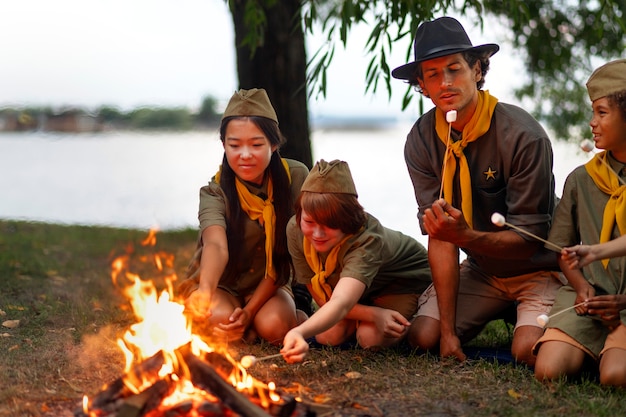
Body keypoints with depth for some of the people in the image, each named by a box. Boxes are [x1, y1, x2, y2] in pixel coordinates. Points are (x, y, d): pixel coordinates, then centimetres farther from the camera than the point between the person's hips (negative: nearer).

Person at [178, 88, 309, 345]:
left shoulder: (295, 177, -14)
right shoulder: (215, 191, -19)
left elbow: (286, 254, -11)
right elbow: (216, 245, -38)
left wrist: (250, 310, -20)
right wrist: (205, 291, -60)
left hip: (268, 285, 1)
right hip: (222, 285, 0)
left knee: (273, 326, -30)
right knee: (222, 320, -32)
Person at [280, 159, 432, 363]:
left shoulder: (366, 240, -45)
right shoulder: (295, 230, -29)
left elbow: (341, 302, -62)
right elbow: (323, 299, -21)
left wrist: (300, 333, -82)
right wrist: (373, 314, -35)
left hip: (407, 278, -5)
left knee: (371, 338, -27)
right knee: (328, 335, -17)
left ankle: (402, 326, 6)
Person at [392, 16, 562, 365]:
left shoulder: (523, 136, -24)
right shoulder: (421, 142, -10)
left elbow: (528, 239, -21)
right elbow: (439, 237, -11)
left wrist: (465, 236, -40)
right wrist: (449, 329, -16)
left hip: (538, 268, -4)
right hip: (482, 269, 5)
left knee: (527, 352, -26)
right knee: (423, 338, -12)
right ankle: (502, 314, 15)